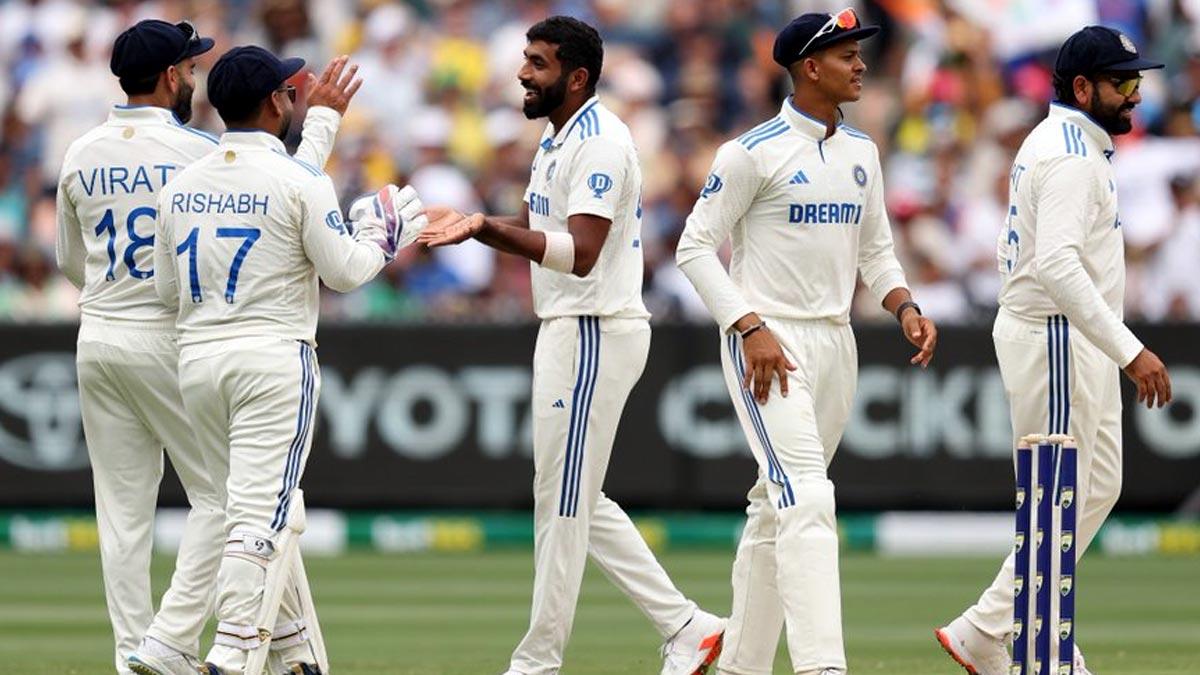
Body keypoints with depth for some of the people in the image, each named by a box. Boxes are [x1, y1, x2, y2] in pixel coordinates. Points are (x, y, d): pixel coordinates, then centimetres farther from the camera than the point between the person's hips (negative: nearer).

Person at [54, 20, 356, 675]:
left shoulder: (81, 155, 5)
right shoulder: (197, 151, -11)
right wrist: (323, 115, 11)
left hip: (97, 343, 5)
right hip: (171, 343, -5)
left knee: (122, 506, 8)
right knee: (220, 492, 2)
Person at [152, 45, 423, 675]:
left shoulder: (180, 185, 7)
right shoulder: (299, 180, -9)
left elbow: (166, 289, 12)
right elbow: (344, 271, -5)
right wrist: (386, 237, 13)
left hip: (197, 361, 6)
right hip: (273, 357, -6)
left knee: (264, 509, 15)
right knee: (262, 512, -9)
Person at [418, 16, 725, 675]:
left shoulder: (599, 143, -17)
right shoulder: (558, 138, 15)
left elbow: (580, 251, -27)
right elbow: (533, 227, 24)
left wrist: (488, 228, -35)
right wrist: (468, 222, 6)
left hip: (594, 334, -11)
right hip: (567, 331, 11)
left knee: (562, 502, -4)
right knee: (575, 502, 13)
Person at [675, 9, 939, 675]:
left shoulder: (861, 152, 12)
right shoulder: (754, 152, -10)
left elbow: (874, 248, 21)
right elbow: (695, 247, -9)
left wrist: (904, 306, 1)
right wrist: (750, 328, -19)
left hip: (834, 343, 8)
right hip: (767, 343, -8)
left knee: (777, 507, 12)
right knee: (806, 501, -19)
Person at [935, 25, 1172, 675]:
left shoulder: (1048, 144, 15)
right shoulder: (1071, 154, -18)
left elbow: (1014, 248, 21)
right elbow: (1058, 266, -29)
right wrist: (1130, 351, -32)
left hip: (1075, 342, 11)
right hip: (1058, 340, -11)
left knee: (1100, 485, 13)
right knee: (1061, 499, -6)